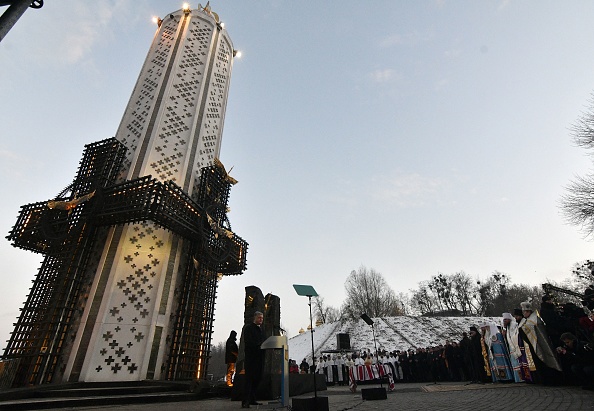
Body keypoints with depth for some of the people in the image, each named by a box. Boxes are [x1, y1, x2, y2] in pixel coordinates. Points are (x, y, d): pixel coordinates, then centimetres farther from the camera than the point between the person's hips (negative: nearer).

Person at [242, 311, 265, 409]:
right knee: (249, 379, -7)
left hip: (259, 358, 7)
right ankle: (245, 402, -4)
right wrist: (259, 345, -16)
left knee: (257, 379, 8)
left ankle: (252, 400, 16)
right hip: (251, 357, -7)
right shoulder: (248, 327, -2)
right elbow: (248, 342, -11)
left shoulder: (261, 329, 20)